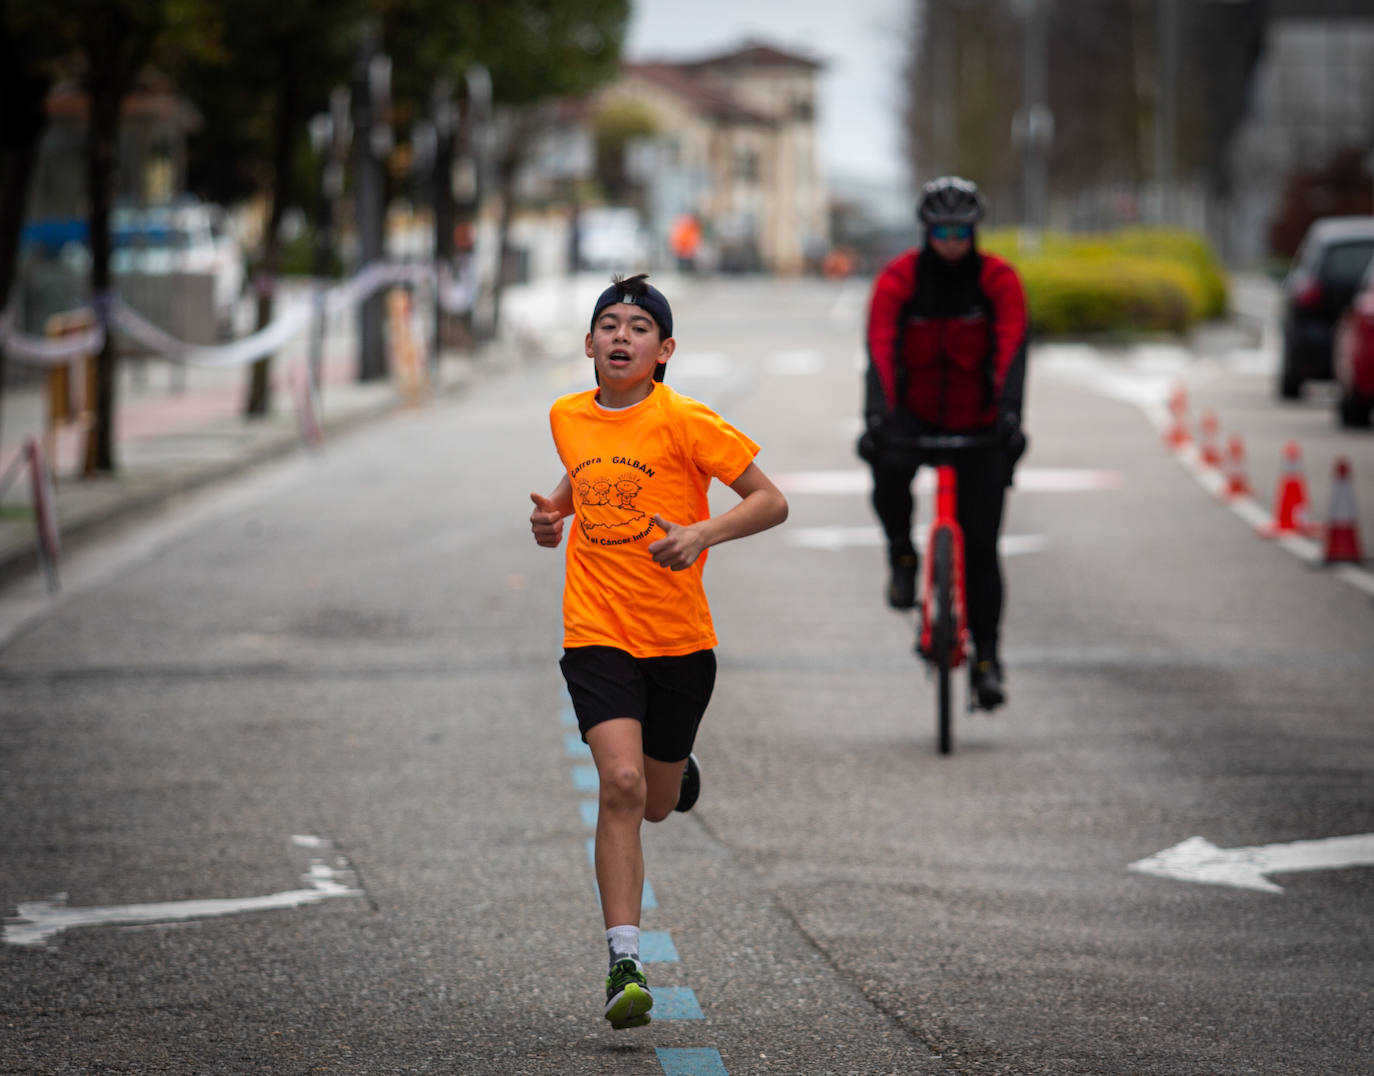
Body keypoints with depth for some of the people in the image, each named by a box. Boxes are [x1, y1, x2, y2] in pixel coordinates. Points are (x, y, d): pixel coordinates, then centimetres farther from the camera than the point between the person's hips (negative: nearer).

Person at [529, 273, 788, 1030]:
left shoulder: (685, 422, -9)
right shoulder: (568, 418, 4)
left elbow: (771, 502, -8)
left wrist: (703, 534, -25)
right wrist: (553, 512, 5)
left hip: (679, 638, -1)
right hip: (597, 634, 1)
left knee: (656, 802, 14)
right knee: (620, 784, -19)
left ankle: (677, 764, 54)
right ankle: (624, 964, -18)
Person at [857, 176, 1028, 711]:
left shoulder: (999, 279, -12)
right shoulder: (898, 278, -13)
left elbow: (1011, 349, -24)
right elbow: (880, 351, -25)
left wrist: (1009, 415, -40)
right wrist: (876, 417, -41)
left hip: (978, 421, 0)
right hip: (915, 412, 0)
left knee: (981, 542, -4)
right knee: (888, 469, -34)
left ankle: (986, 659, 7)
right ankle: (902, 557, -6)